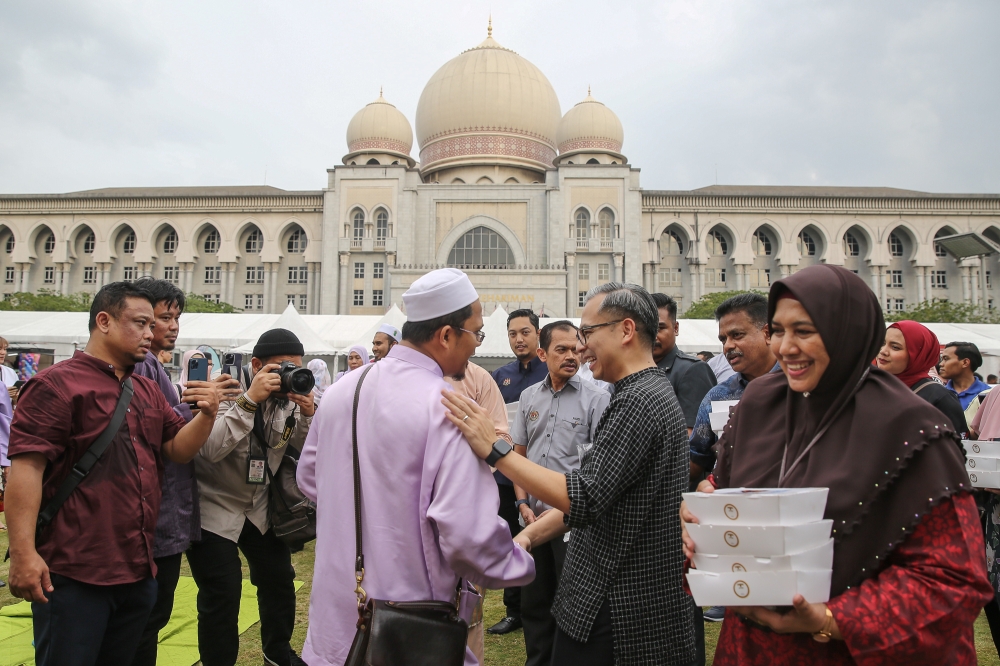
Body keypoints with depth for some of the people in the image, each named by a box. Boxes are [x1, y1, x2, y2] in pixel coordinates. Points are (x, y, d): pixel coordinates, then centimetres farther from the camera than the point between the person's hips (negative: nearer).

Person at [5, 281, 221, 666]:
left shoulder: (148, 391, 13)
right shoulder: (55, 385, -9)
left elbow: (179, 450, 11)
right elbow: (26, 466, -15)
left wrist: (206, 416, -9)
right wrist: (23, 553, -22)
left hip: (139, 571, 7)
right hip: (73, 575, -7)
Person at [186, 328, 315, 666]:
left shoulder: (290, 394, -6)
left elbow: (304, 450, -3)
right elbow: (210, 449, -33)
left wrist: (307, 414, -22)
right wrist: (250, 400, -37)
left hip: (260, 506, 6)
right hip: (213, 508, -5)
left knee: (280, 580, 14)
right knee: (222, 596, -7)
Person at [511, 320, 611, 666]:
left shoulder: (596, 397, -6)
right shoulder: (529, 397, 8)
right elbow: (518, 453, 13)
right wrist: (523, 503, 3)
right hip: (534, 515, 5)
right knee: (533, 600, 16)